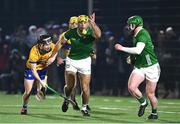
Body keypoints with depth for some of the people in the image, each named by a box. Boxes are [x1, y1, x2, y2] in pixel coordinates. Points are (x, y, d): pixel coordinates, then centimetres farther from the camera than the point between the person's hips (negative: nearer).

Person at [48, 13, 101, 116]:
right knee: (70, 85, -2)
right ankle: (67, 100, 32)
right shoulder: (71, 33, -14)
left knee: (85, 87, -4)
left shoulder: (91, 32, -20)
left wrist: (92, 23, -59)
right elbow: (60, 43, 2)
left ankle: (84, 108, 19)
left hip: (85, 61, -1)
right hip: (71, 60, 1)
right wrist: (53, 56, 5)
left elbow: (98, 35, -46)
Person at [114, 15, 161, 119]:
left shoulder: (143, 34, -19)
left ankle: (154, 113, 23)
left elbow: (138, 50, -32)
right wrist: (132, 58, 9)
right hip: (139, 67, 8)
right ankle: (143, 103, 11)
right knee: (131, 87, -14)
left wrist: (122, 48, -24)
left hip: (151, 68, -8)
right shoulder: (135, 36, 10)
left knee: (150, 94, -1)